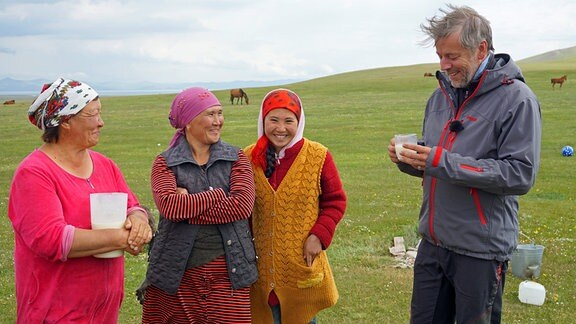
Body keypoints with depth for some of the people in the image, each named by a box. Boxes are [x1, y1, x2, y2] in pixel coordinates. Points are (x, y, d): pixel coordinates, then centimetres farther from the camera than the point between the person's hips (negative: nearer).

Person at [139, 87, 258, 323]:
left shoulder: (236, 158, 6)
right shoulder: (165, 162, 2)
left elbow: (243, 205, -10)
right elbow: (169, 206, -16)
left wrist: (187, 207, -12)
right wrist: (218, 194, -10)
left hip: (227, 272, 1)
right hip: (178, 272, -1)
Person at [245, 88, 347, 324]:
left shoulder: (318, 156, -7)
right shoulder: (249, 158, -1)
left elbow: (335, 201, 0)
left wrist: (320, 235, -12)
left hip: (303, 265, -2)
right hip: (263, 269, 2)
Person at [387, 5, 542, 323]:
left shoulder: (516, 99, -12)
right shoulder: (440, 96, 8)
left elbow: (520, 174, -20)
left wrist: (443, 162, -24)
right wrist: (408, 160, -6)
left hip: (480, 249, -6)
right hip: (432, 242, 6)